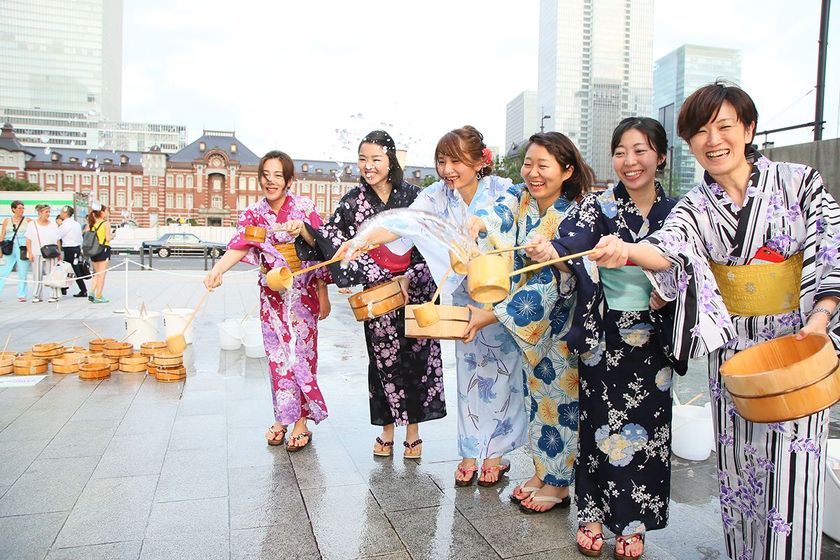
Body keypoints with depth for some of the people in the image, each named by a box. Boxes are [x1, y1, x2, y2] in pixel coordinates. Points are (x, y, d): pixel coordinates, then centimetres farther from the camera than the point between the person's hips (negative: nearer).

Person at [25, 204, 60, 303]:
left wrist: (59, 252, 5)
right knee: (37, 276, 4)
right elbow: (28, 240, 3)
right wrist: (30, 253, -4)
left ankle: (54, 296, 2)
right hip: (37, 254, 0)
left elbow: (57, 240, 11)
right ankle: (37, 296, 13)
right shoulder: (32, 224, 6)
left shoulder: (53, 224, 10)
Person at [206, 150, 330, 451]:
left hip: (303, 293, -3)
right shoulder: (252, 214, 3)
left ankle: (302, 419, 9)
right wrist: (218, 269, -33)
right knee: (277, 355, 7)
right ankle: (283, 417, 19)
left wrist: (323, 295, -6)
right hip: (272, 295, 3)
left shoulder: (304, 207, -7)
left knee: (301, 353, -2)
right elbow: (239, 246, -12)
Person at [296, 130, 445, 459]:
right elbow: (329, 239, -2)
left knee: (416, 355, 5)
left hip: (414, 289, -1)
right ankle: (387, 429, 23)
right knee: (383, 358, 7)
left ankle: (413, 429, 21)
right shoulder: (353, 201, 1)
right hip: (376, 292, 1)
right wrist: (306, 232, -21)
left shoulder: (412, 196, -3)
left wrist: (409, 277, -14)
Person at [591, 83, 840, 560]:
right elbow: (670, 250, -16)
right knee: (737, 468, 10)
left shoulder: (801, 182, 1)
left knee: (791, 471, -3)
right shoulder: (695, 206, 4)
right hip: (732, 351, 2)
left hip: (799, 345, -2)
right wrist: (627, 251, -38)